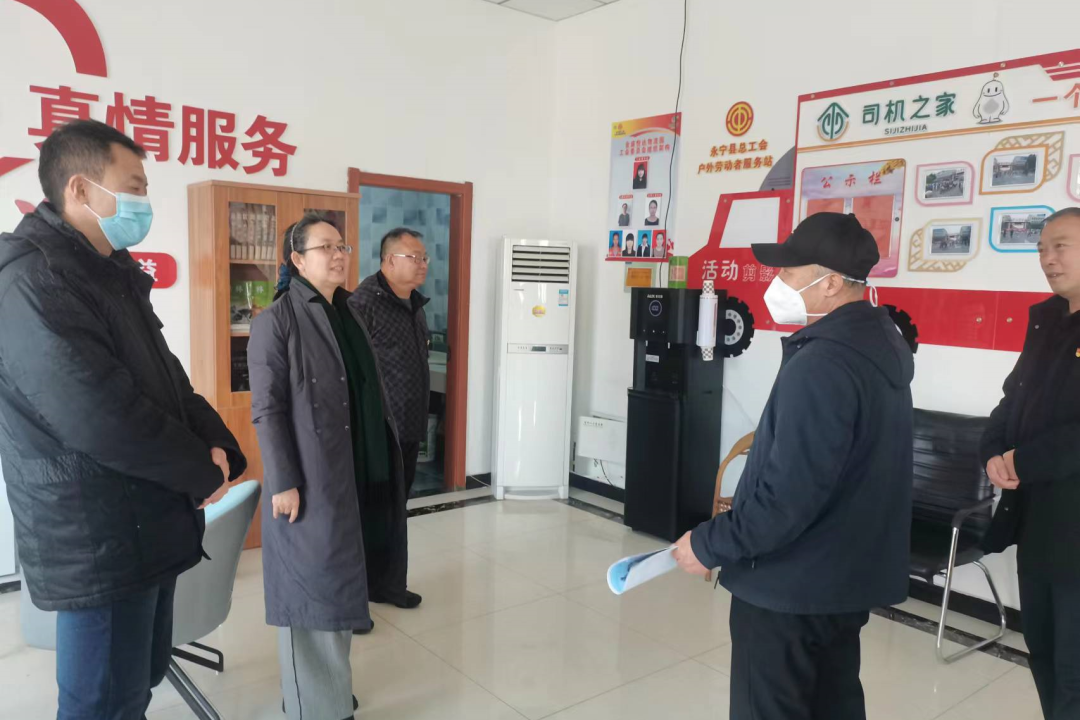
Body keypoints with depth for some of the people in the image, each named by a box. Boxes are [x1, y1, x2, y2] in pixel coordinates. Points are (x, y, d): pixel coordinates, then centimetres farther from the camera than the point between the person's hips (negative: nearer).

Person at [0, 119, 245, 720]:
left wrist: (216, 443, -4)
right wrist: (203, 471, -14)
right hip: (99, 545, -9)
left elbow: (166, 379, 15)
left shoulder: (110, 274, 13)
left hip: (147, 529, 9)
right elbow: (101, 417, -28)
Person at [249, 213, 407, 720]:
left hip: (354, 472, 7)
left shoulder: (350, 311, 12)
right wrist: (283, 482, -18)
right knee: (311, 586, 4)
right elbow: (267, 409, -14)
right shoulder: (276, 320, -11)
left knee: (337, 581, 18)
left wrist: (380, 461, 14)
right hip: (308, 477, -7)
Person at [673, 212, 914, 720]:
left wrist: (710, 545, -16)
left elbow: (789, 493, -29)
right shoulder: (882, 344, 5)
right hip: (849, 577, 9)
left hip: (791, 585, -9)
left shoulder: (821, 365, -27)